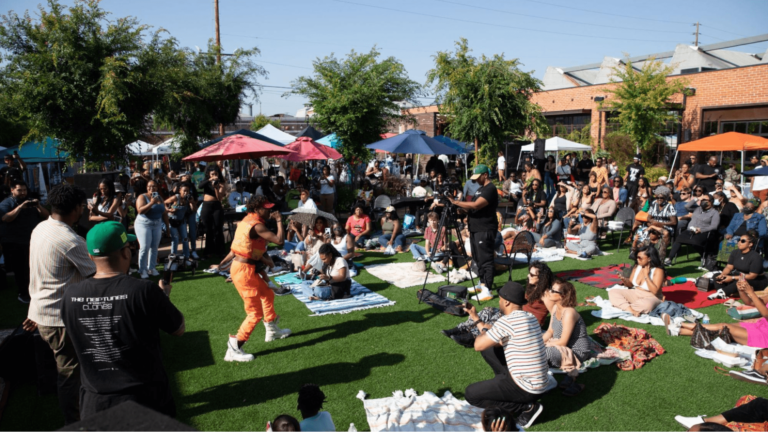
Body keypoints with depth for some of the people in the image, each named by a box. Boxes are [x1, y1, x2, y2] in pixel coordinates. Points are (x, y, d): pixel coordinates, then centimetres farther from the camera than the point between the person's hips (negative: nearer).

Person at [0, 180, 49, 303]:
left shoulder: (31, 202, 14)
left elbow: (46, 216, 7)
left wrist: (39, 206, -12)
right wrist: (20, 206, -26)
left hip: (33, 241, 4)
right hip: (14, 244, -4)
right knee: (20, 270, 3)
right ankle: (23, 294, 15)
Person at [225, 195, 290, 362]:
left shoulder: (248, 220, 10)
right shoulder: (256, 225, -21)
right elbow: (279, 240, -28)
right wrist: (279, 221, -12)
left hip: (246, 268, 10)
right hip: (244, 271, -10)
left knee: (268, 294, 26)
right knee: (255, 313, -3)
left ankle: (272, 331, 43)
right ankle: (233, 350, 3)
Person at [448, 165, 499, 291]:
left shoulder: (490, 189, -14)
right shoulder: (481, 188, 19)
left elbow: (475, 205, -24)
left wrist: (456, 202, -19)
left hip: (485, 230, -10)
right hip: (476, 229, 10)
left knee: (485, 259, -8)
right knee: (478, 258, 16)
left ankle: (487, 288, -5)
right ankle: (482, 283, 26)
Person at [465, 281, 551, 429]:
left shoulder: (506, 321, -22)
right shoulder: (530, 317, 5)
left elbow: (478, 345, -14)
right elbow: (496, 341, 18)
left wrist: (484, 331, 7)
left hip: (528, 388, -9)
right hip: (539, 381, 9)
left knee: (470, 394, 1)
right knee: (489, 348, 14)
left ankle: (528, 408, -1)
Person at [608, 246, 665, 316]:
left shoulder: (658, 271, -15)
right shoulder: (637, 267, 2)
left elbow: (655, 291, -23)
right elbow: (631, 285, 10)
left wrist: (646, 275, -22)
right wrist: (625, 281, -13)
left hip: (651, 298, -6)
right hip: (634, 294, 6)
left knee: (646, 304, -43)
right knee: (612, 292, -13)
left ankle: (623, 306, -20)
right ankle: (631, 310, -31)